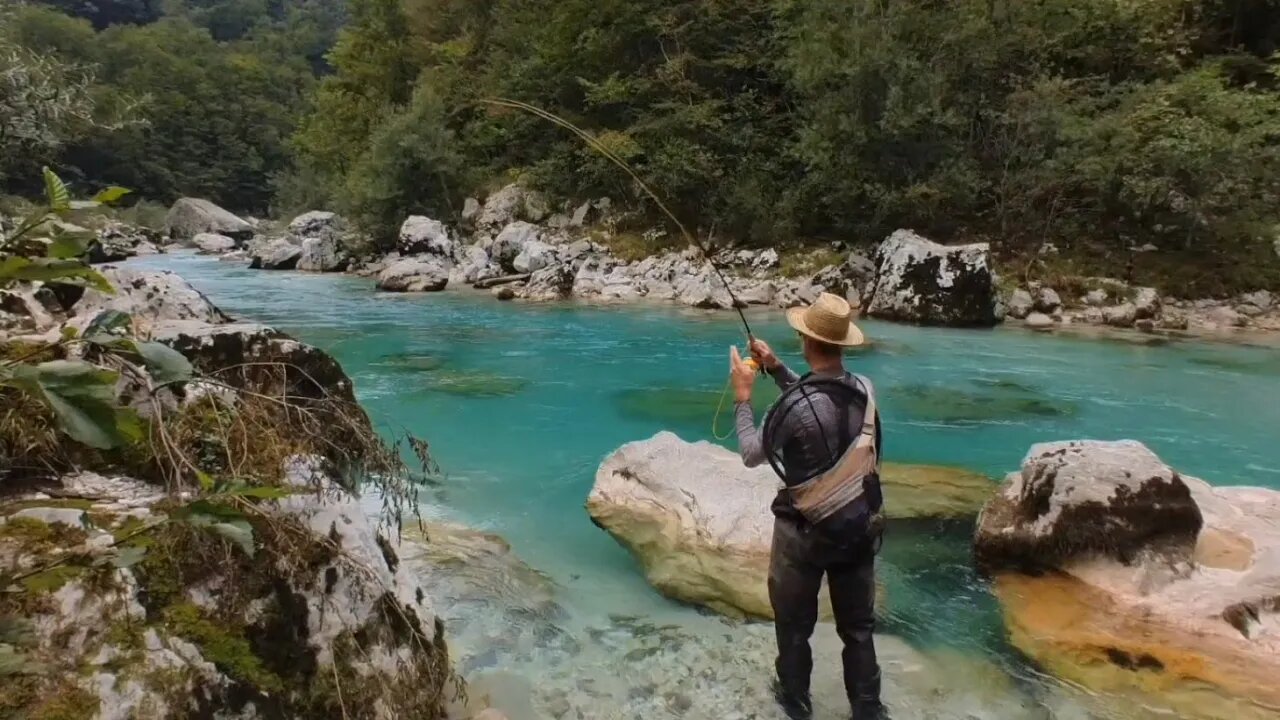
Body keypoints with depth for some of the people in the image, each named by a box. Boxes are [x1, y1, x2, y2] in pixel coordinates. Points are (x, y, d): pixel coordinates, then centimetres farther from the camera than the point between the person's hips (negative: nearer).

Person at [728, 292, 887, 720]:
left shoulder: (795, 405, -27)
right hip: (860, 527, 5)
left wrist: (743, 396, -4)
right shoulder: (864, 390, -8)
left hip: (807, 531, -5)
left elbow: (752, 454, -11)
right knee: (858, 626, 19)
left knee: (794, 621, 19)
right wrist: (776, 369, 9)